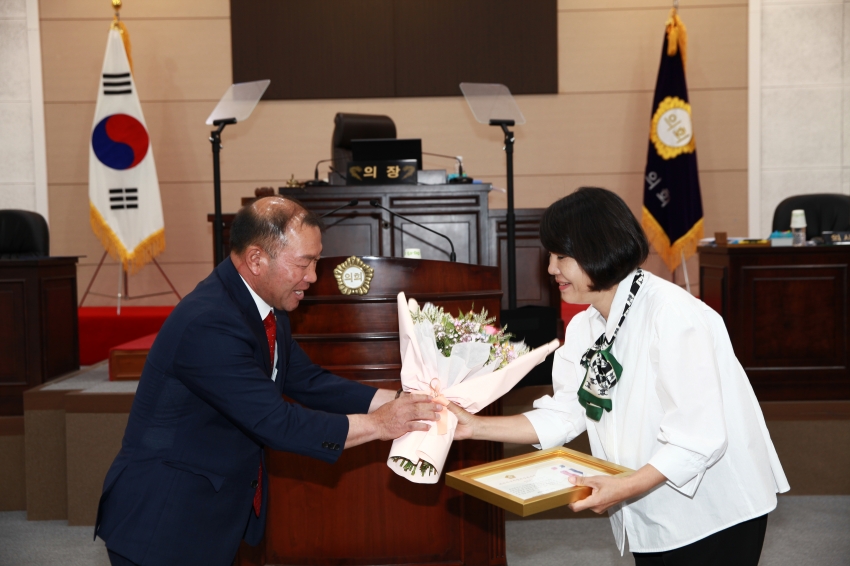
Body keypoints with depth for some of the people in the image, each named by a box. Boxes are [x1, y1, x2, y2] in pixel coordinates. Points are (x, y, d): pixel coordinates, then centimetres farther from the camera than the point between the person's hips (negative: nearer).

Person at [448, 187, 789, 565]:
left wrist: (627, 488, -33)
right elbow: (564, 416, 0)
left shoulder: (671, 314, -24)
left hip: (716, 516, -7)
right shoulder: (584, 327, 2)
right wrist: (476, 427, -6)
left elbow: (700, 436, -27)